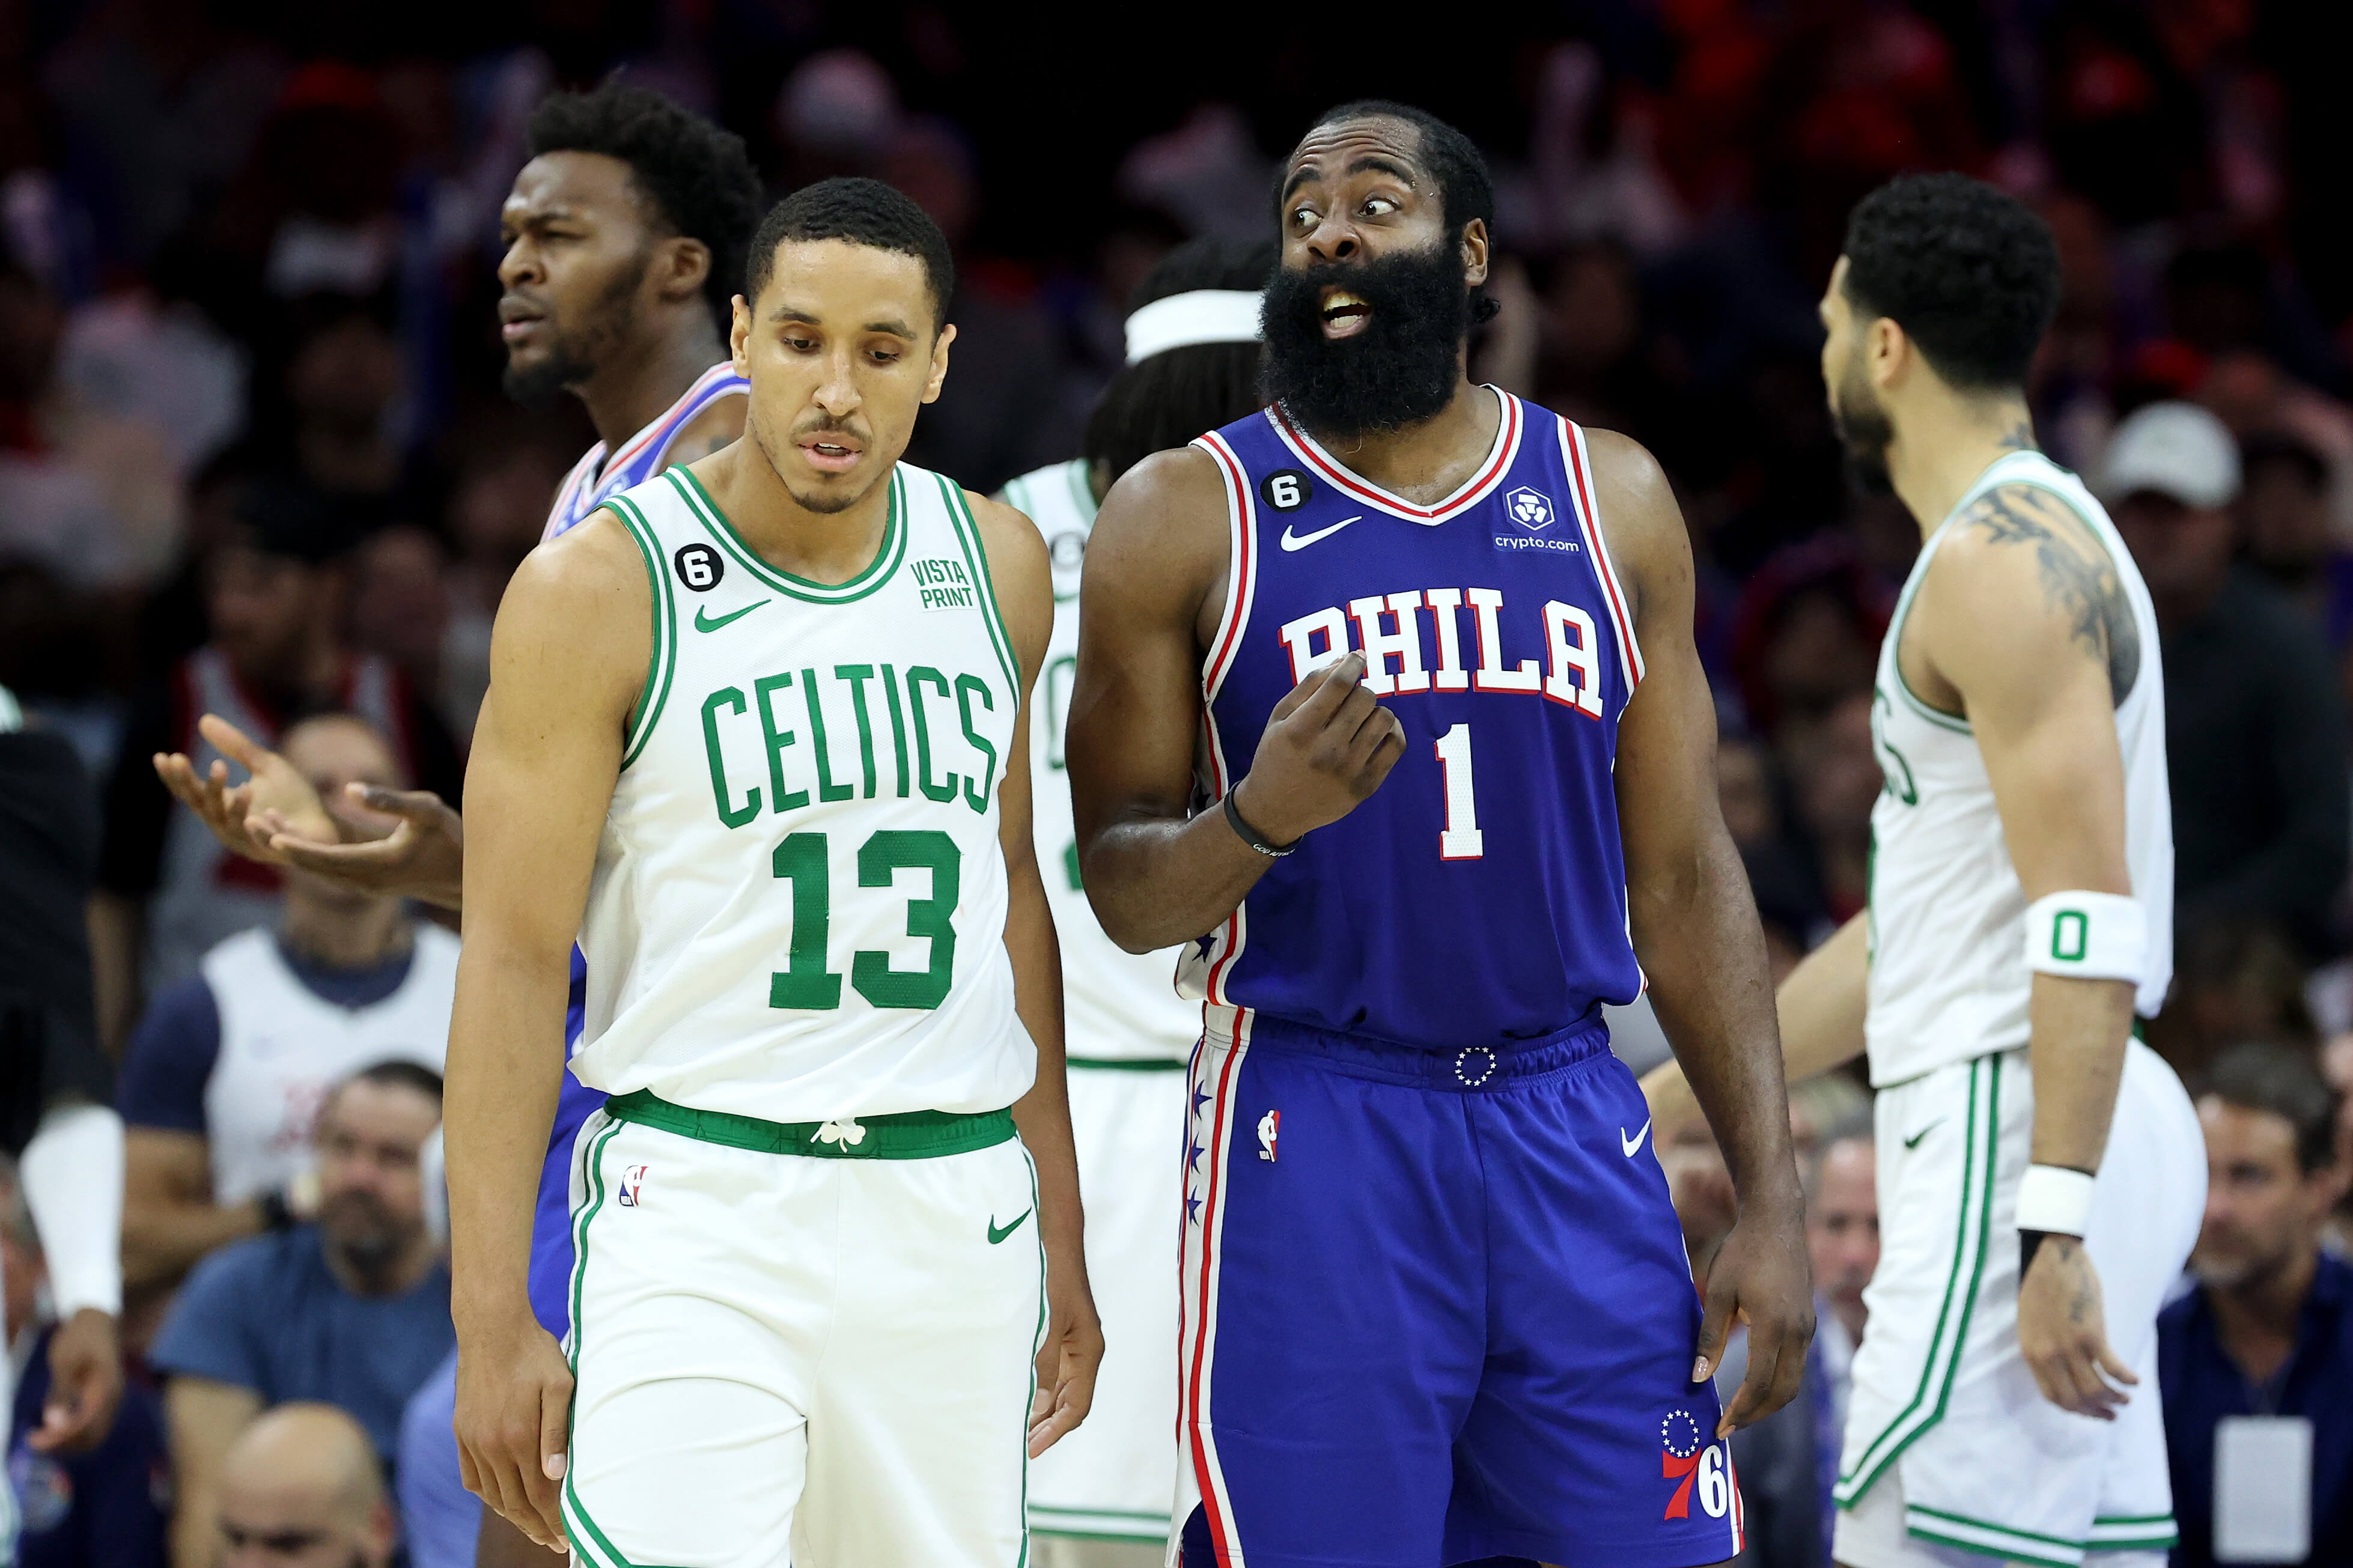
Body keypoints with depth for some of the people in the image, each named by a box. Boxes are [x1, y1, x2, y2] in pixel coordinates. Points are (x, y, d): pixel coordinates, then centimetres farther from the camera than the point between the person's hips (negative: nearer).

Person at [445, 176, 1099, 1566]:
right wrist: (495, 1323, -11)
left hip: (956, 1211, 5)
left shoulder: (997, 565, 9)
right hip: (701, 1205, -5)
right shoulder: (600, 590, -7)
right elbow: (515, 959, -7)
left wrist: (1059, 1235, 19)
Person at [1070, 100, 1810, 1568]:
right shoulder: (1187, 516, 1)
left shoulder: (1611, 499, 9)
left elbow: (1685, 877, 11)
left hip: (1571, 1123, 2)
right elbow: (1120, 890, 2)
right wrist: (1257, 820, -21)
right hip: (1311, 1133, -2)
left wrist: (1775, 1201, 5)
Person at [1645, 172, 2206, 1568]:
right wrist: (1669, 1100, 29)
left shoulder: (2004, 562, -13)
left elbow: (2088, 925, -21)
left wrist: (2054, 1231, -26)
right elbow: (1924, 929, 27)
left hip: (2018, 1137, -10)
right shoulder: (2039, 539, 20)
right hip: (2042, 1150, 10)